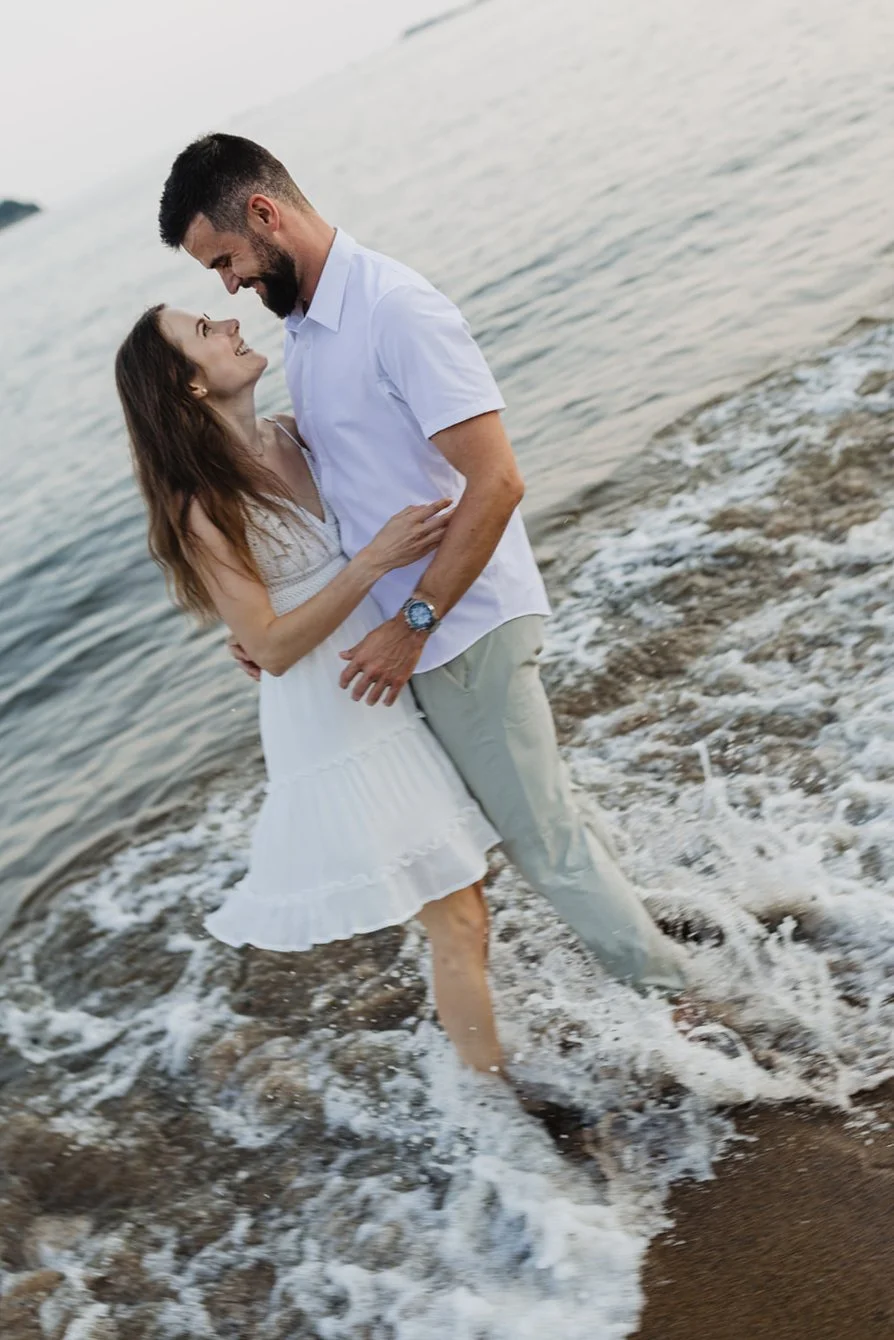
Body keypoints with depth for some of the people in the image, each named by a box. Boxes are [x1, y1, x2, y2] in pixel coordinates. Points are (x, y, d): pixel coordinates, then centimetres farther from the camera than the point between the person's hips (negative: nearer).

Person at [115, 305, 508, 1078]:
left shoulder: (294, 435, 1)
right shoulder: (201, 508, -17)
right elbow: (270, 646, -18)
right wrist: (373, 560, -25)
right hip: (338, 728, -7)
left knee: (467, 880, 17)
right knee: (458, 925, 2)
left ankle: (486, 1054, 39)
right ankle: (500, 1094, 22)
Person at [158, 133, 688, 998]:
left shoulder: (397, 310, -18)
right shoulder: (300, 328, 10)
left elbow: (496, 482, -24)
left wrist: (413, 624, -21)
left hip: (462, 629, -8)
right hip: (403, 634, 9)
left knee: (542, 839, 3)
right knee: (519, 827, 18)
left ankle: (664, 987, 24)